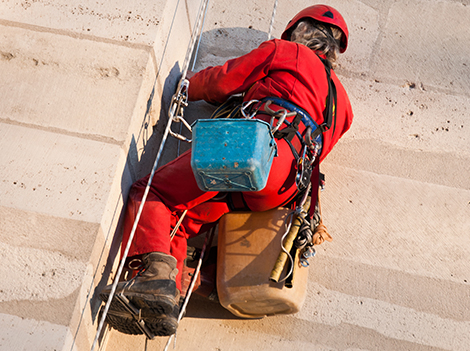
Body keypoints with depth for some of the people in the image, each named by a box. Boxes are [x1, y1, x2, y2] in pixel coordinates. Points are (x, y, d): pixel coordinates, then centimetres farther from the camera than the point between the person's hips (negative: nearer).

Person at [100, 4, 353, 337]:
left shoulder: (286, 51, 22)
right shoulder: (342, 103, 38)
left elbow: (222, 81, 18)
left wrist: (190, 89, 38)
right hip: (278, 193, 6)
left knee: (150, 193, -6)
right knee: (178, 223, 5)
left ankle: (158, 273, -32)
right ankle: (168, 297, -21)